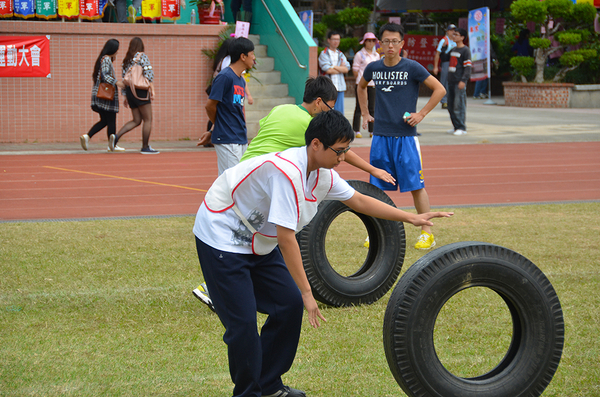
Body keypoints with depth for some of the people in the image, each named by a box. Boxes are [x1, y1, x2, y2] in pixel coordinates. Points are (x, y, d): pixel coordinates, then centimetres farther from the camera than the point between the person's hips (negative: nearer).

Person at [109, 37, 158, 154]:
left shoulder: (126, 60, 14)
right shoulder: (142, 56, -5)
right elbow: (149, 74, -16)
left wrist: (126, 97, 19)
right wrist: (152, 89, -13)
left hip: (130, 91, 7)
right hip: (140, 91, -7)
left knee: (136, 120, 11)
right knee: (148, 119, -1)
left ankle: (116, 136, -5)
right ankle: (145, 147, -2)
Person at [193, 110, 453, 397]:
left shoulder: (322, 175, -4)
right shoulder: (287, 171, -32)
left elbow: (358, 201, 12)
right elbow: (286, 238, -31)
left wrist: (412, 218, 9)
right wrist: (307, 292, -26)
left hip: (258, 242, 9)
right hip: (222, 238, -9)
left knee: (290, 304, 4)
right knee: (243, 320, -12)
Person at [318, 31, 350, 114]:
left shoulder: (341, 55, 16)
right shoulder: (324, 54, 0)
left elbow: (346, 69, 2)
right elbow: (328, 70, -12)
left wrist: (333, 67, -9)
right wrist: (341, 68, 0)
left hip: (340, 87, 5)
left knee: (339, 112, 4)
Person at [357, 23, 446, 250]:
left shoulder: (412, 68, -5)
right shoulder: (373, 68, 7)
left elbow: (440, 89, -1)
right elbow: (361, 87, 28)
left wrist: (421, 114, -7)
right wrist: (364, 113, 19)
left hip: (405, 136, -4)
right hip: (380, 135, 4)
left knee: (416, 185, -5)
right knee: (377, 186, 6)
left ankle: (427, 233, 1)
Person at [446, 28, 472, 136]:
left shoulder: (465, 50, -6)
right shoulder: (454, 49, 19)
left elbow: (468, 67, -11)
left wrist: (463, 80, -20)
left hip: (459, 82, -9)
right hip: (451, 81, 9)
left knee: (459, 106, -11)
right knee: (451, 106, 9)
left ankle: (462, 128, -8)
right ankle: (456, 127, 15)